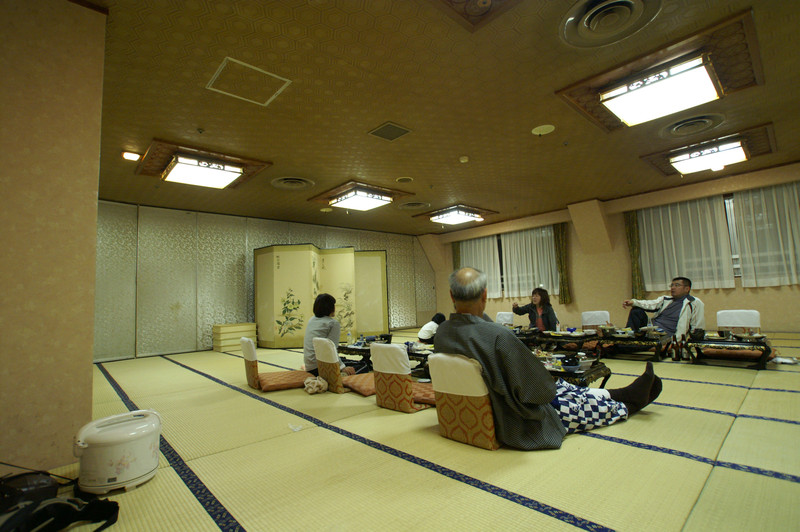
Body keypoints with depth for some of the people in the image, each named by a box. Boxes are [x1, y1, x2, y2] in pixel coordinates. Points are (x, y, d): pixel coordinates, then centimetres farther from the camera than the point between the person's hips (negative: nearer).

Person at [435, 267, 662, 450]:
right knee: (590, 406, 15)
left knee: (562, 387, 22)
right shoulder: (498, 335, -35)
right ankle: (630, 406, 45)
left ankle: (621, 393, 40)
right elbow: (538, 390, -23)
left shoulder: (441, 334, -11)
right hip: (513, 424, -7)